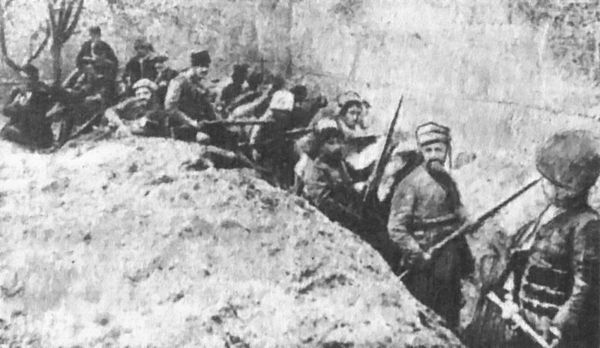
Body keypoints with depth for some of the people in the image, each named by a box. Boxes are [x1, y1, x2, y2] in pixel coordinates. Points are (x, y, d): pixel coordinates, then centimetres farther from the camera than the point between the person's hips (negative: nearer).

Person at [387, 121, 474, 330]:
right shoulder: (411, 183, -10)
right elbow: (396, 228, -14)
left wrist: (466, 261, 14)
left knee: (450, 319, 14)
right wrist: (418, 255, -20)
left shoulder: (448, 182, 11)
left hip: (450, 266, 7)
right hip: (424, 268, -6)